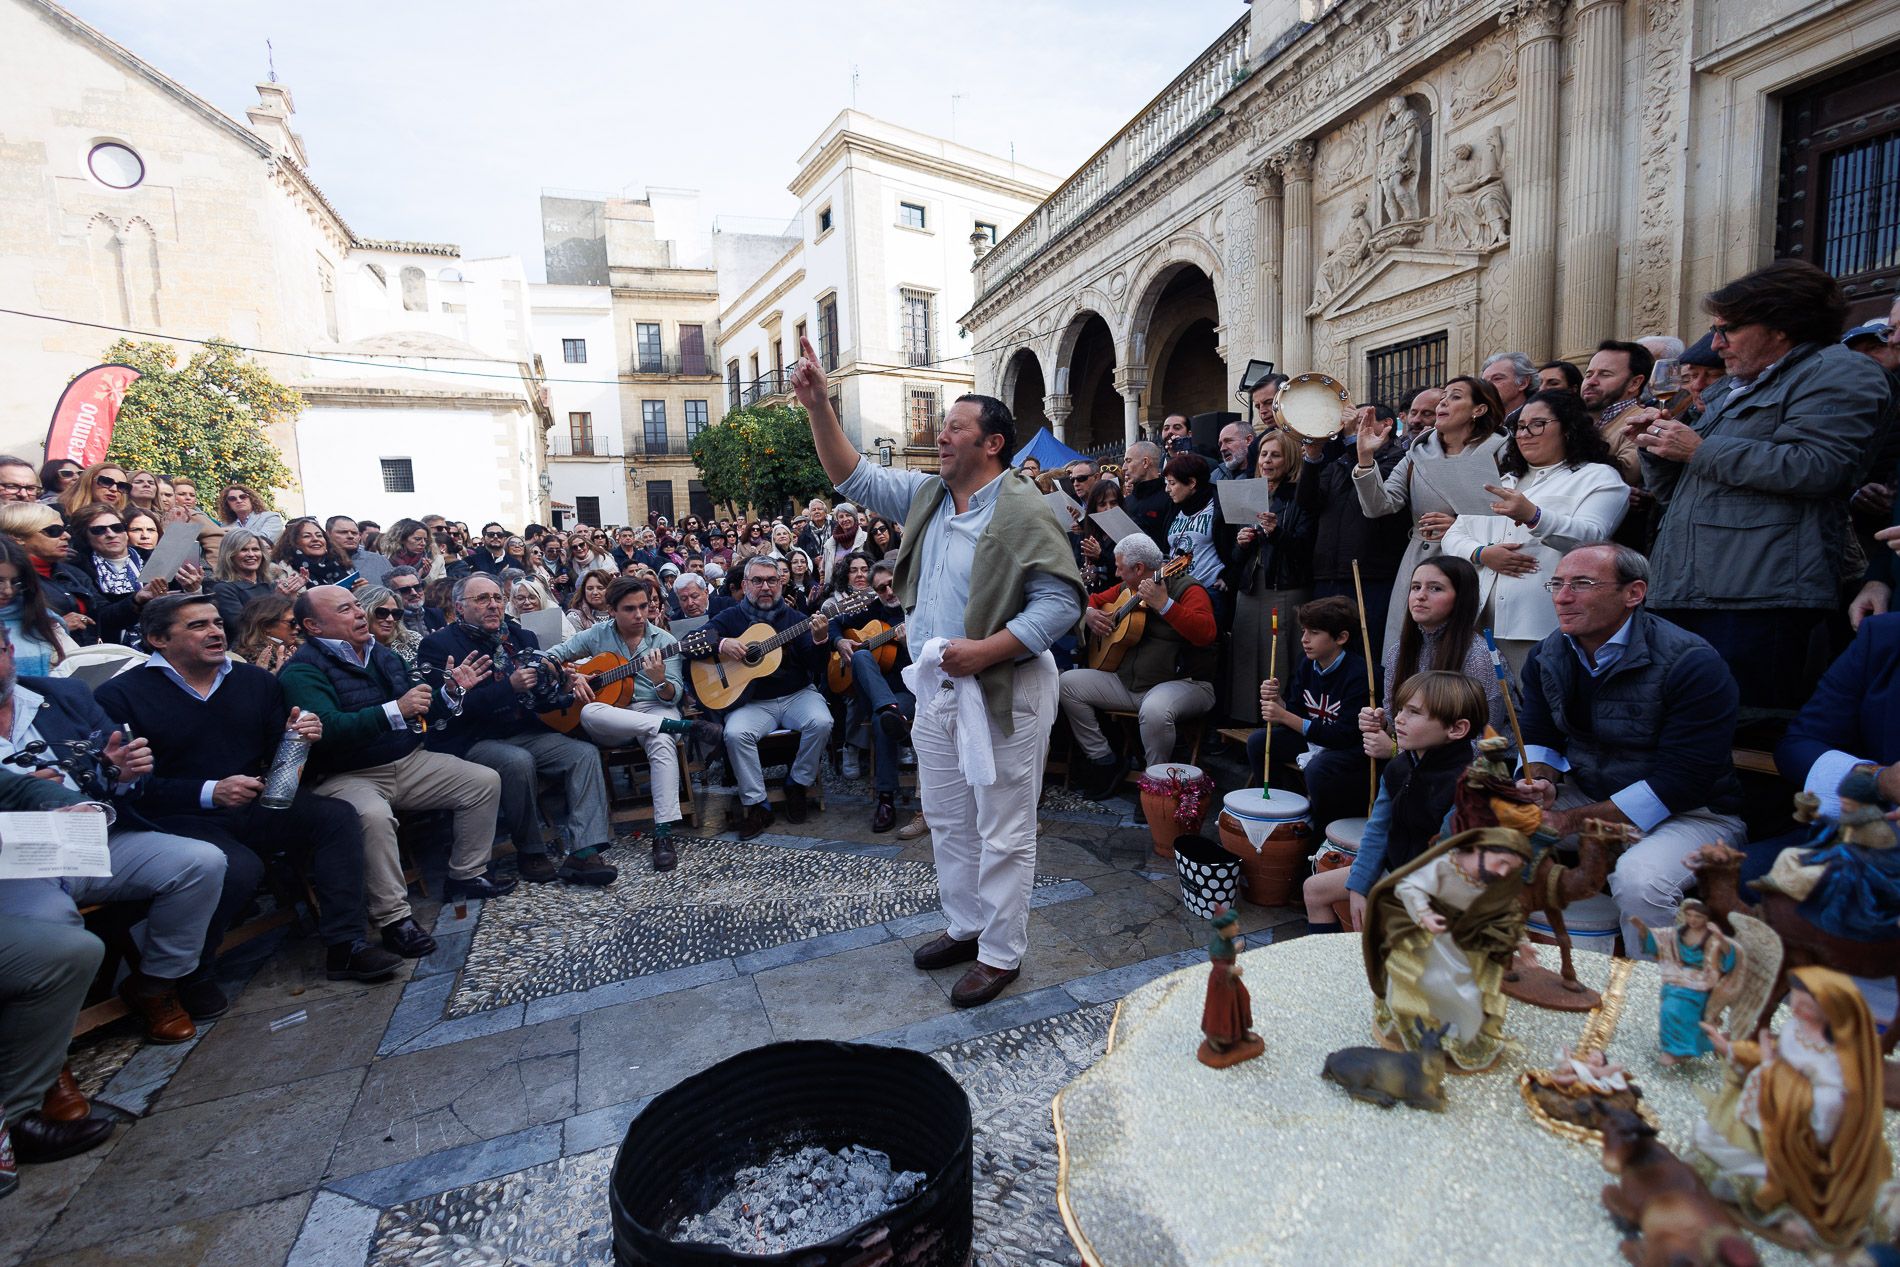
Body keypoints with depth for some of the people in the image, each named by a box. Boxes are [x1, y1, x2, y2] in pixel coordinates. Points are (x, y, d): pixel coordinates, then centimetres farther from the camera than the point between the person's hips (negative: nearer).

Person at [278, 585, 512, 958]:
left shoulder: (381, 654, 12)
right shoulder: (302, 670, -11)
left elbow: (420, 710, 19)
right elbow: (327, 730, -28)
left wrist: (451, 689, 0)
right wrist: (395, 710, -36)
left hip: (408, 761, 8)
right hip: (347, 775, -7)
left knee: (486, 781, -1)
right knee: (374, 815, -38)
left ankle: (466, 876, 11)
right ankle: (394, 918, -23)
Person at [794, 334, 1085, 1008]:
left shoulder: (1024, 511, -15)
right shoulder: (926, 495, 8)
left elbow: (1062, 600, -19)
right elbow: (855, 477, 12)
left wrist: (986, 650, -25)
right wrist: (818, 405, 2)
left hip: (1005, 691, -8)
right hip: (937, 687, 8)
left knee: (1003, 831, 4)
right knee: (947, 820, 19)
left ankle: (1001, 952, 21)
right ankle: (966, 926, 38)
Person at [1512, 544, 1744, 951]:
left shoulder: (1692, 665, -20)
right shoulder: (1547, 655, -1)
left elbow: (1682, 781, -24)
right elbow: (1538, 735, 6)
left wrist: (1578, 819, -24)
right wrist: (1541, 781, -17)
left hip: (1689, 814, -6)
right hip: (1584, 793, 6)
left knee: (1639, 879, -35)